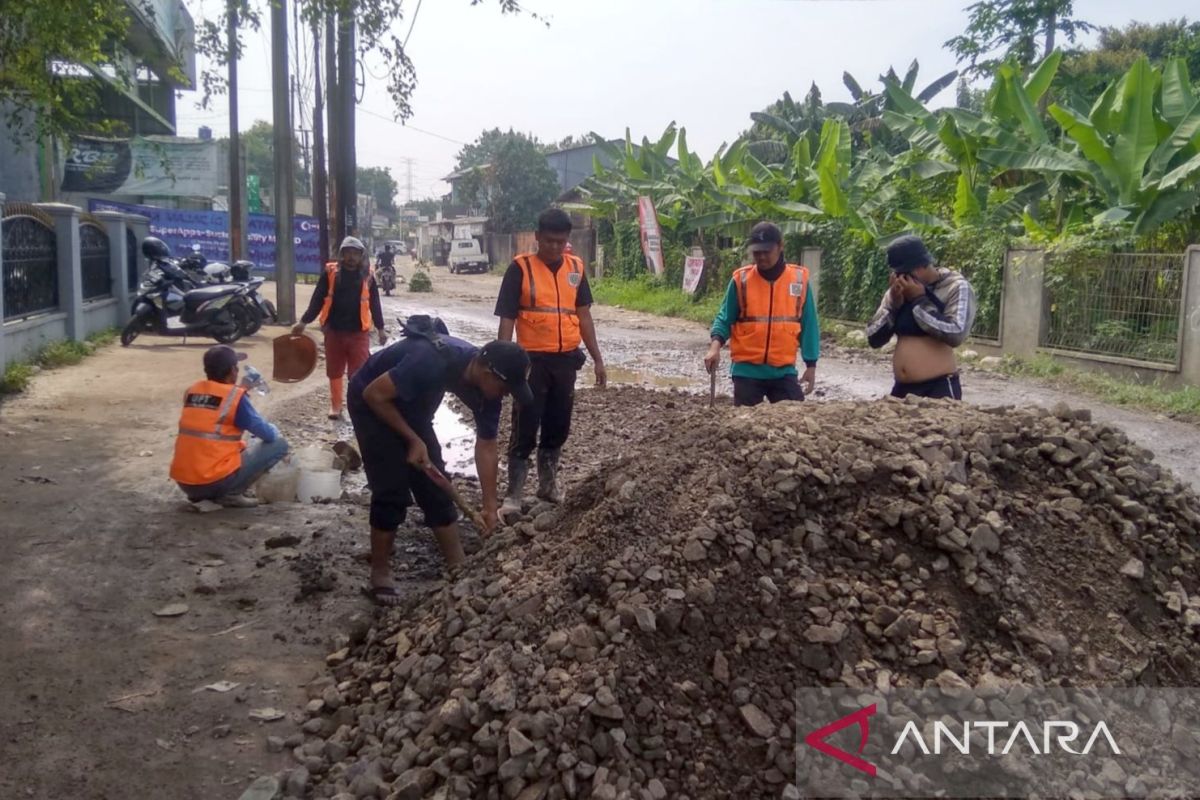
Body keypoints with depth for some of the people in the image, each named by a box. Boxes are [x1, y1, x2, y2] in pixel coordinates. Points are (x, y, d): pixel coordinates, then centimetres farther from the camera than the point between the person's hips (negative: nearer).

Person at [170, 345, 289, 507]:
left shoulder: (191, 391, 9)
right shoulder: (235, 396, -9)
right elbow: (268, 435, -3)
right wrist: (274, 429, 21)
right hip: (215, 481, -7)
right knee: (279, 444, 2)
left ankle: (200, 494, 13)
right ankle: (231, 494, -4)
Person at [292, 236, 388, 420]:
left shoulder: (367, 276, 2)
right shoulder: (331, 272, -1)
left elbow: (374, 304, 9)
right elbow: (317, 299, 3)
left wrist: (380, 328, 9)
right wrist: (303, 322, 0)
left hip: (359, 332, -1)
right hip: (334, 331, 1)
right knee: (334, 372, 11)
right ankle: (335, 406, 25)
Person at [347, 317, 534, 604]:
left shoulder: (485, 382, -16)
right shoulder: (432, 362, -40)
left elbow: (486, 446, -6)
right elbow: (373, 393, -29)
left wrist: (490, 505, -5)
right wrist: (413, 440, -24)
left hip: (412, 405, 7)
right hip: (372, 402, -7)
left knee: (436, 486, 5)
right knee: (392, 491, -10)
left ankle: (458, 567, 15)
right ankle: (380, 574, 5)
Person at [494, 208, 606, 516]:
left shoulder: (576, 267, 5)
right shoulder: (520, 268, -8)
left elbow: (584, 316, 11)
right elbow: (507, 319, -8)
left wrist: (597, 359, 10)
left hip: (566, 359, 4)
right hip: (532, 359, -4)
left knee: (559, 426, 13)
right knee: (525, 429, -2)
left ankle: (548, 484, 30)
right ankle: (513, 494, 6)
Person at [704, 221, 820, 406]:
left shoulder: (799, 279, 1)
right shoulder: (741, 279, -2)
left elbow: (808, 324, 6)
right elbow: (725, 318, 2)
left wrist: (811, 364, 4)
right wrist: (715, 345, -17)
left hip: (784, 370, 1)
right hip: (747, 370, -1)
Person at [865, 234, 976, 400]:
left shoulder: (955, 287, -7)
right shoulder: (897, 291, 9)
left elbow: (955, 334, -22)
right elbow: (873, 339, 5)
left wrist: (919, 300, -16)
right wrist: (894, 304, -8)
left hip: (939, 389, -6)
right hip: (902, 389, 6)